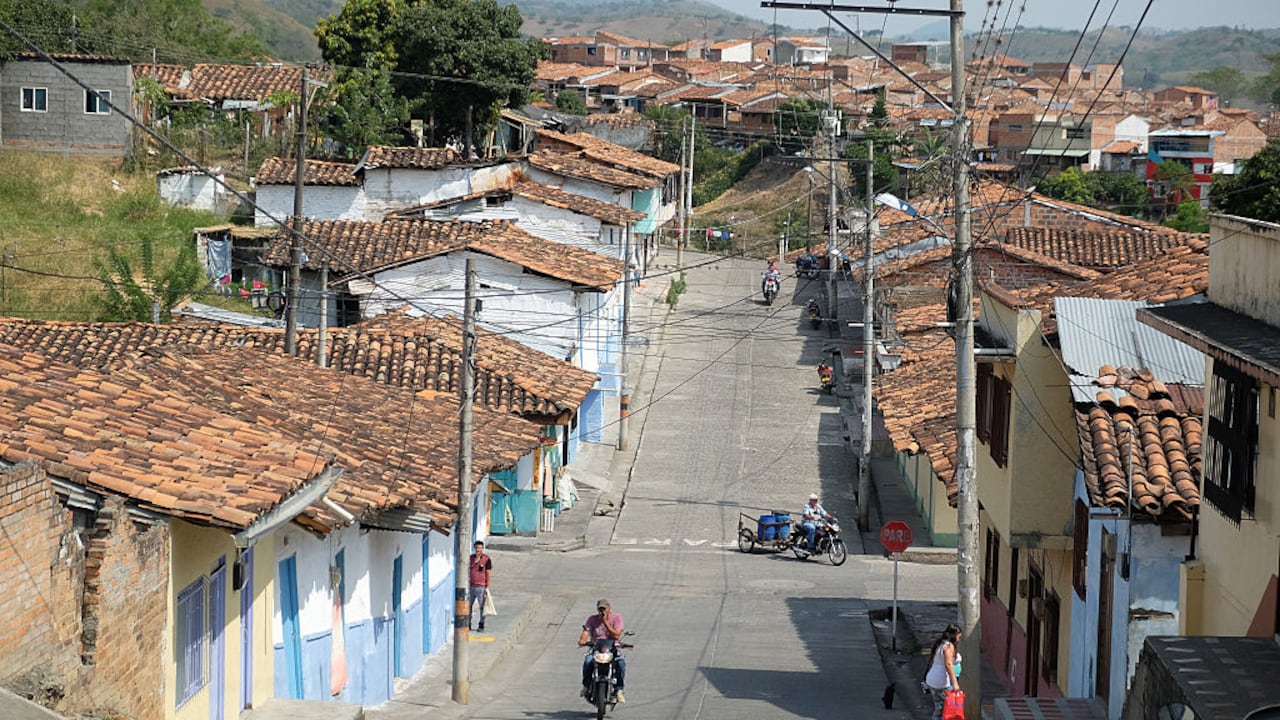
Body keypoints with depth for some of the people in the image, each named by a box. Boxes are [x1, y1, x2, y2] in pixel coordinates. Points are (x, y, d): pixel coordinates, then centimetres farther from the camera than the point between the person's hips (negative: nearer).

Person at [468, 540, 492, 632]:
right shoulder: (470, 558, 10)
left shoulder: (486, 559, -3)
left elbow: (488, 574, -4)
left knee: (482, 607, 0)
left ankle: (481, 625, 8)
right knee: (468, 605, 5)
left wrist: (487, 587, -8)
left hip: (481, 586, -4)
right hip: (471, 586, 4)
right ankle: (468, 625, 13)